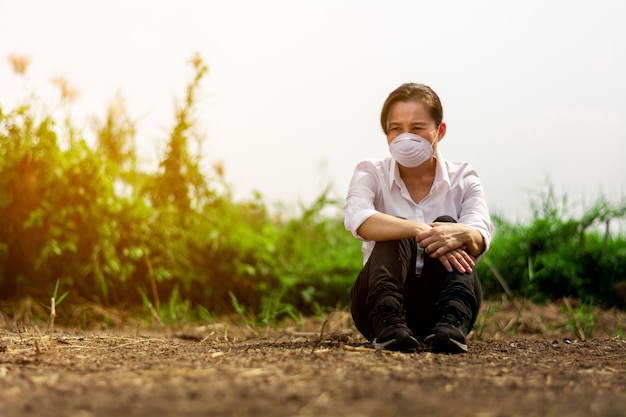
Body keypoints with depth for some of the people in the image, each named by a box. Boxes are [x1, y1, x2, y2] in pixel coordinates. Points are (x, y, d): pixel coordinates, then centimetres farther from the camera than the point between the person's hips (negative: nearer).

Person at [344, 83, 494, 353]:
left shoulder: (463, 179, 2)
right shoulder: (371, 173, 0)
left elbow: (480, 239, -19)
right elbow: (357, 218, -26)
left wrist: (463, 234, -44)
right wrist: (419, 231, -42)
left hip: (438, 306, 1)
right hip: (384, 299, -1)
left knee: (447, 223, -24)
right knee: (395, 231, -27)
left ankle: (451, 325, -45)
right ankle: (389, 325, -47)